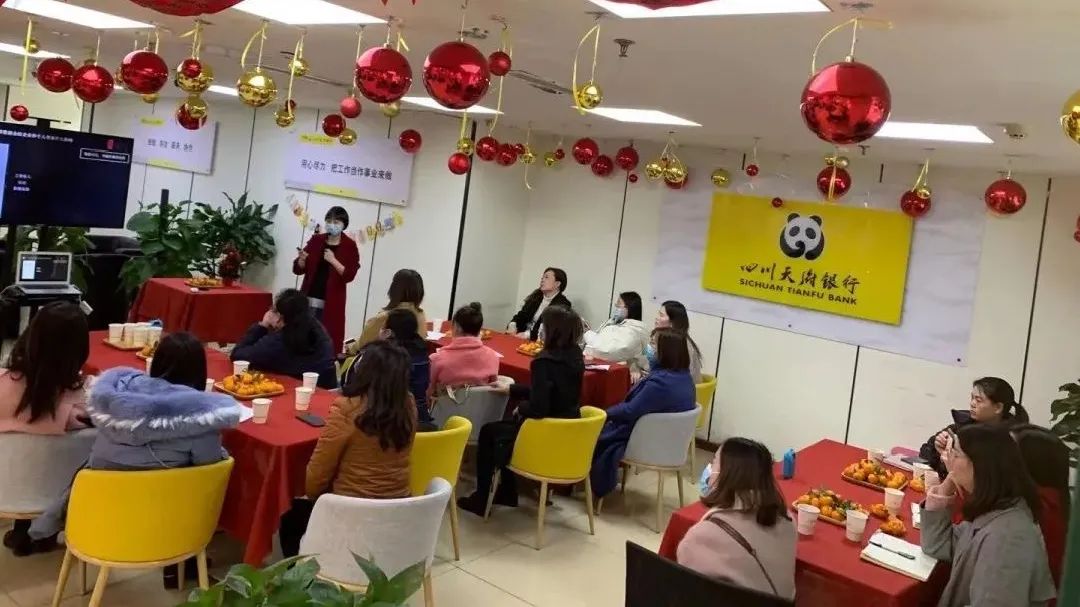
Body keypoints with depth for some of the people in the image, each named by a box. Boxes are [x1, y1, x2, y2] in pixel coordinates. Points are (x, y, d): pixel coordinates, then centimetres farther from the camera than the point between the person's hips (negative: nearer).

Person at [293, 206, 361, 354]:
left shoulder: (350, 246, -1)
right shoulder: (316, 240, 6)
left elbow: (349, 276, -10)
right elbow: (298, 270, 7)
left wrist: (334, 261, -21)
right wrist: (301, 259, -14)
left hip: (331, 302, -3)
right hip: (308, 298, 3)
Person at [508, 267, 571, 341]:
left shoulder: (563, 305, -8)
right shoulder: (536, 296, 13)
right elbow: (521, 315, 12)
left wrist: (528, 334, -24)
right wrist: (512, 325, -10)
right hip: (522, 337, 6)